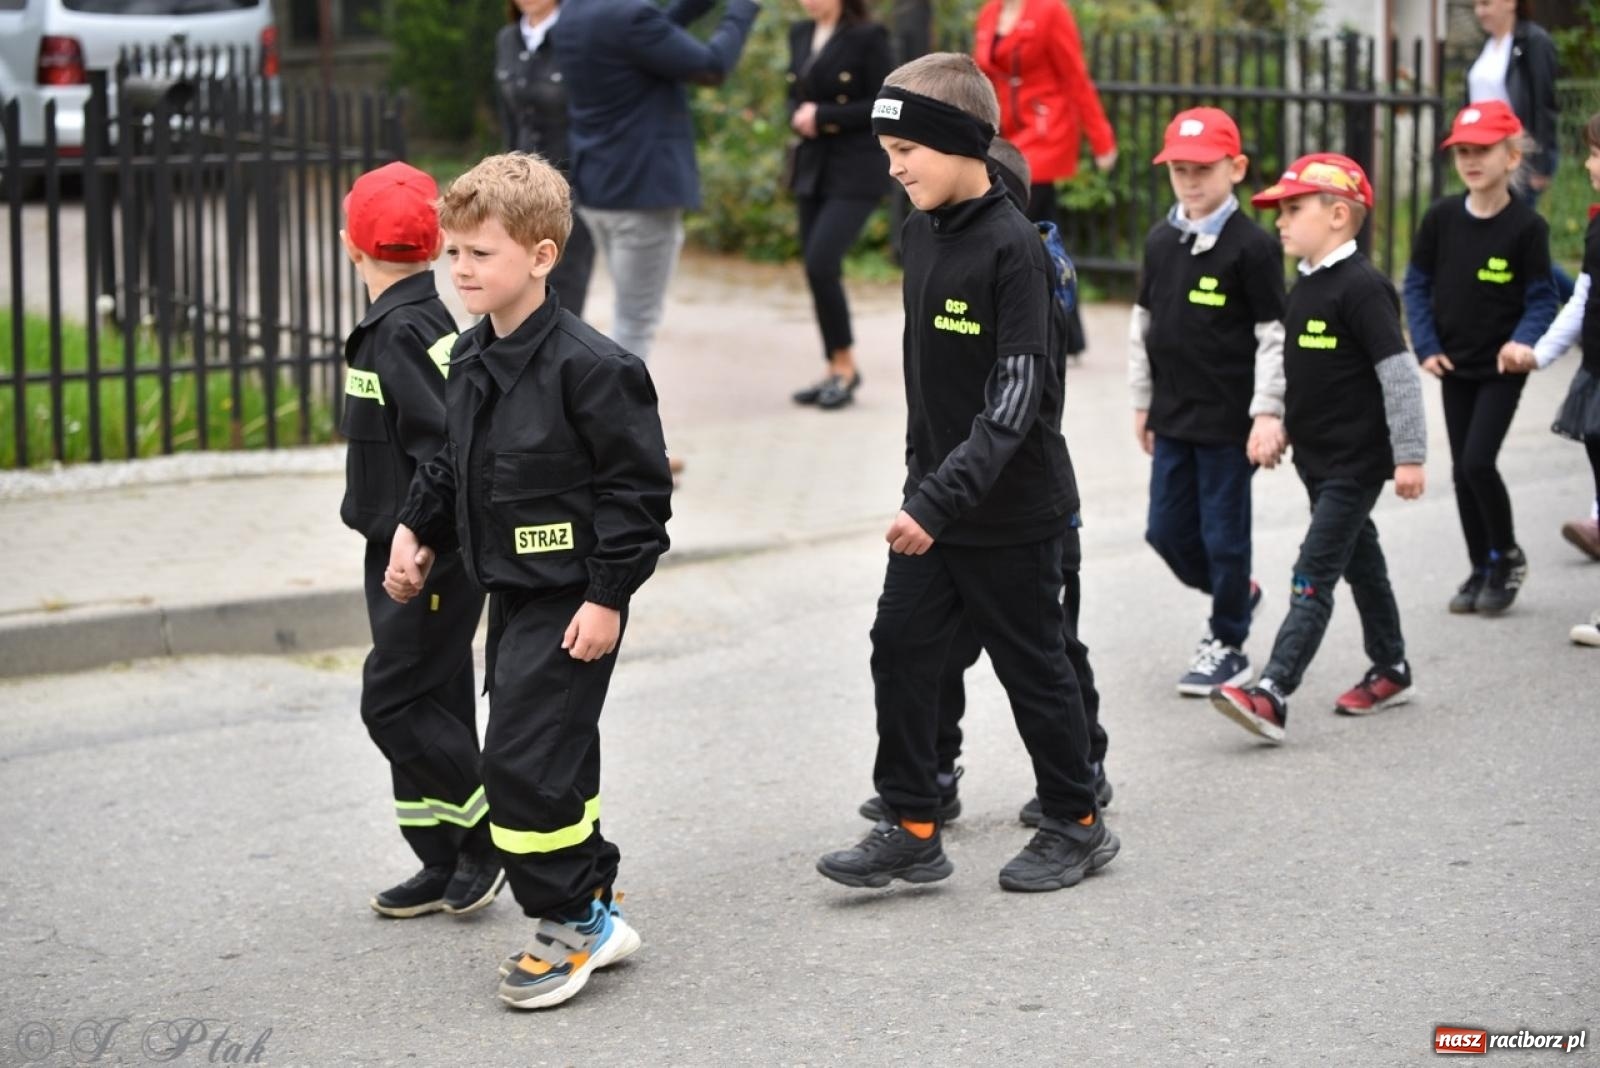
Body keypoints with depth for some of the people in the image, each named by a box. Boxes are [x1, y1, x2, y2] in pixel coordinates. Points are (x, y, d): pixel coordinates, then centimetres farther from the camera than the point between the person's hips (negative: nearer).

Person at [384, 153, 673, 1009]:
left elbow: (636, 485, -17)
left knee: (526, 759, -10)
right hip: (510, 592, 9)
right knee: (552, 759, 14)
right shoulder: (470, 357, 8)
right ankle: (590, 913, 25)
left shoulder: (588, 366, -19)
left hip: (571, 602, -9)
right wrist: (418, 530, 11)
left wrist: (608, 595, -18)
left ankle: (572, 922, 4)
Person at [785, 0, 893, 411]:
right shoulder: (800, 35, 10)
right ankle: (836, 371, 16)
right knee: (817, 269, 6)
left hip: (855, 171, -7)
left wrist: (824, 117, -17)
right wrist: (798, 117, -5)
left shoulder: (868, 37, -9)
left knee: (821, 263, -18)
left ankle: (845, 365, -2)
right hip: (810, 166, 7)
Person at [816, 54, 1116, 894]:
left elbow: (1015, 402, -25)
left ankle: (1077, 824, 22)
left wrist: (942, 499, -30)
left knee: (1032, 666, 6)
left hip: (1011, 509, -7)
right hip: (932, 497, 7)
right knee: (901, 649, 3)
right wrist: (921, 480, 18)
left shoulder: (1012, 248, -20)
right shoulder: (921, 230, 5)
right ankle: (912, 828, 11)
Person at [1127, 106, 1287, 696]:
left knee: (1223, 533, 2)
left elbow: (1273, 333, -12)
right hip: (1173, 417, 6)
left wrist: (1267, 412, -16)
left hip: (1229, 420, -6)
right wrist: (1143, 401, 16)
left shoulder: (1252, 245, -11)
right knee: (1167, 529, 11)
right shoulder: (1160, 241, 7)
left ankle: (1228, 645, 18)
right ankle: (1237, 593, 35)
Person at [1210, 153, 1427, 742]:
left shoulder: (1361, 287, -18)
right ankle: (1391, 670, 33)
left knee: (1313, 576, -14)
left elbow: (1399, 372, -20)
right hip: (1318, 456, 9)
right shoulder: (1306, 286, 10)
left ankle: (1271, 694, -20)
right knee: (1360, 562, 20)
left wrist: (1409, 454, -20)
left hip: (1356, 461, -9)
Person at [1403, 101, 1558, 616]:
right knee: (1462, 470, 9)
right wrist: (1427, 347, -4)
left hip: (1501, 368, -4)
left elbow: (1542, 298, -7)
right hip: (1454, 365, 4)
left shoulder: (1526, 226, -12)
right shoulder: (1441, 218, -3)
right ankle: (1481, 570, 22)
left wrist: (1523, 342, -24)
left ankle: (1508, 555, 10)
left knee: (1478, 461, -13)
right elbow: (1417, 285, 5)